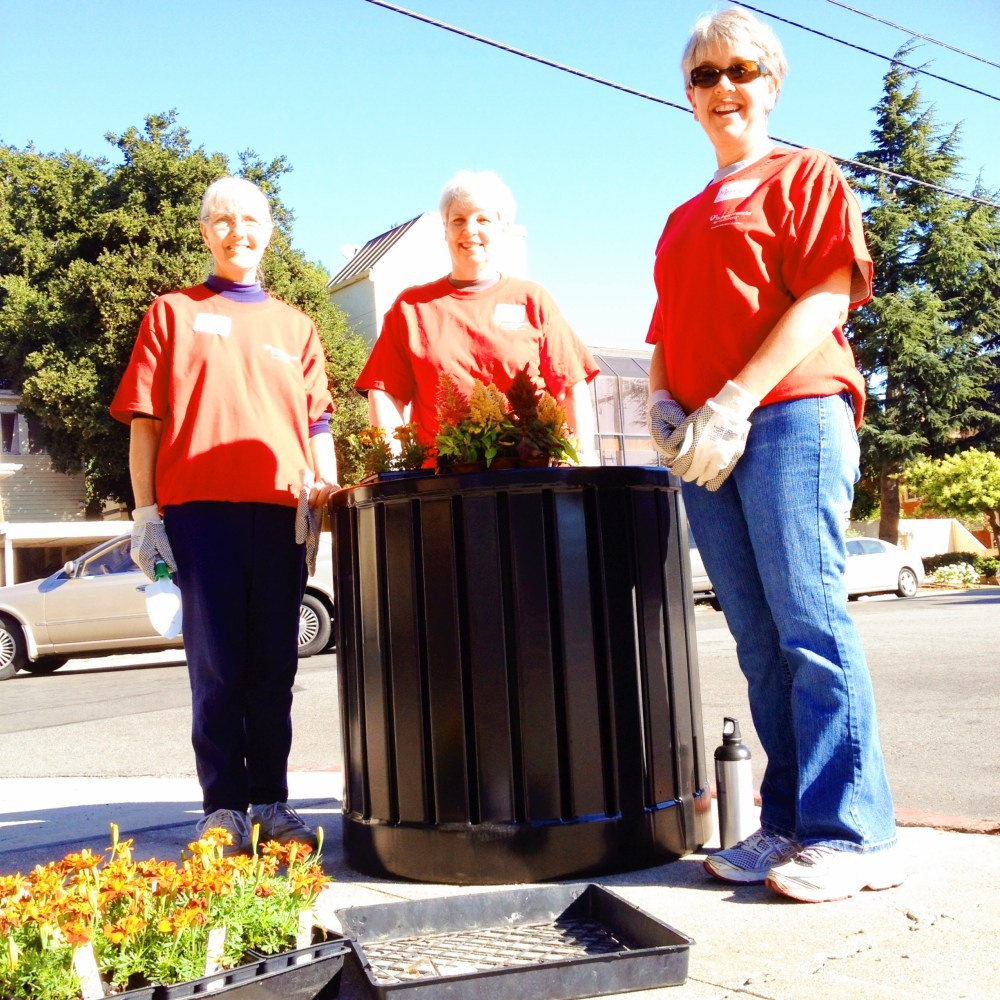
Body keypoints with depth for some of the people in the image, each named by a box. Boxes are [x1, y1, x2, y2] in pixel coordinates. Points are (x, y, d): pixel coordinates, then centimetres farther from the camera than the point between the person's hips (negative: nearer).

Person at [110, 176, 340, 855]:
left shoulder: (296, 328, 19)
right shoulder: (173, 313, 12)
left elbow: (318, 424, 15)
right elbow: (144, 420, 6)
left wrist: (324, 490, -1)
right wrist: (146, 511, -2)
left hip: (280, 511, 2)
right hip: (199, 506, -2)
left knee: (274, 666, 5)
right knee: (216, 664, -1)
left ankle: (271, 801, 14)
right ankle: (224, 805, 8)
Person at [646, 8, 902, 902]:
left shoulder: (805, 176, 8)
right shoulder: (684, 219, 26)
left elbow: (822, 300, -6)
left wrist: (732, 405, -14)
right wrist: (663, 406, 1)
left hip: (791, 418, -6)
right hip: (704, 447, 6)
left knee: (810, 623, -10)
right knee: (761, 641, 5)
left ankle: (852, 835, -2)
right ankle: (790, 824, 12)